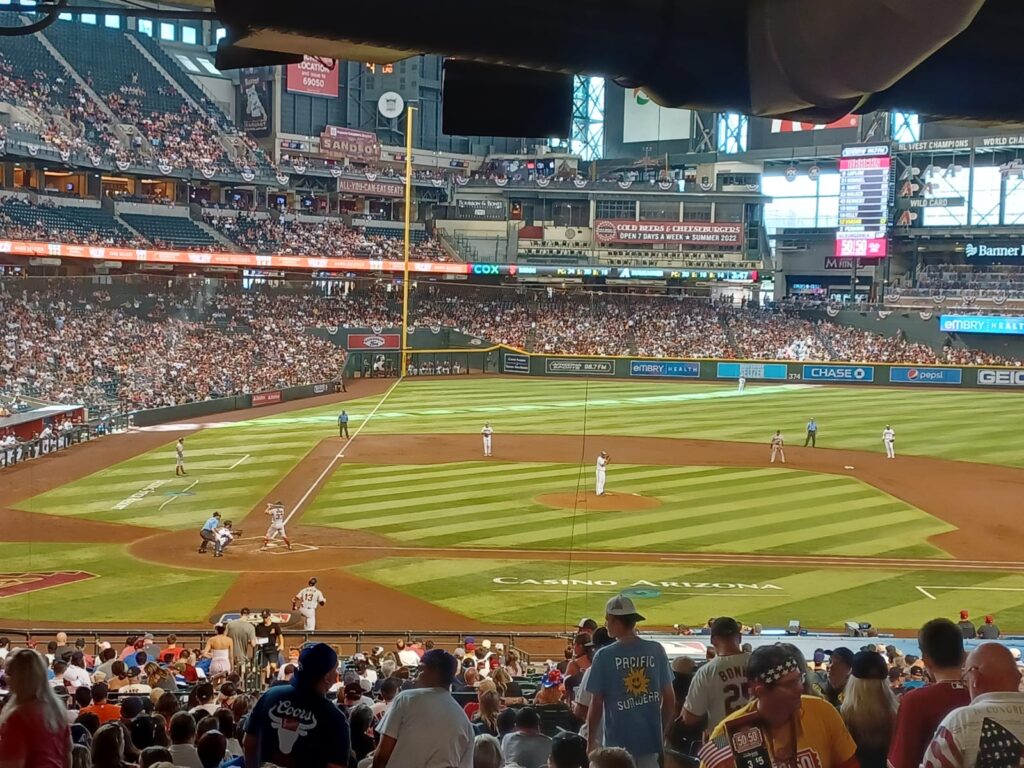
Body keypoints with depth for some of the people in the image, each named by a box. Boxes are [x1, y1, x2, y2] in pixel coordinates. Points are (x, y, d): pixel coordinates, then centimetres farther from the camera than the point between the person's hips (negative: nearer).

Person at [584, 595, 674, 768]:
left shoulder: (604, 656, -11)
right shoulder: (657, 651, -1)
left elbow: (596, 705, -7)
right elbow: (669, 698, 4)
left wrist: (590, 741, 6)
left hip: (618, 743, -3)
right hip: (650, 741, 3)